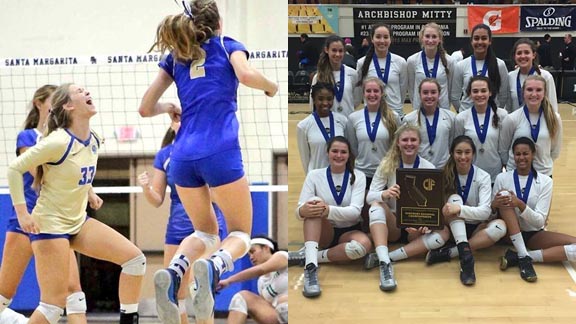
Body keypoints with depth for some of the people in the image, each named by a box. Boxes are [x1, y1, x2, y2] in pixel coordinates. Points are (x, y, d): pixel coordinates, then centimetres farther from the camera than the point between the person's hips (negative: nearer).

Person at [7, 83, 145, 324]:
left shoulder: (93, 141, 2)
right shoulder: (58, 142, -21)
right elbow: (15, 169, -16)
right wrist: (22, 213, -18)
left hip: (78, 221, 8)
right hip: (49, 224, -8)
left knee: (135, 259, -2)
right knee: (55, 303, -7)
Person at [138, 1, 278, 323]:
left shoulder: (174, 57, 20)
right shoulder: (227, 45, 12)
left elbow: (146, 108, 17)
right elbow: (246, 75, -10)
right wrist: (271, 86, 9)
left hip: (183, 158, 4)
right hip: (221, 153, -4)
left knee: (206, 232, 22)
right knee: (240, 234, 11)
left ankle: (173, 271, -11)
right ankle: (213, 267, -24)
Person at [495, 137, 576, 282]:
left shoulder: (545, 181, -6)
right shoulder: (502, 178, -4)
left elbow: (540, 221, -14)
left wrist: (520, 204, -31)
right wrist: (494, 204, -27)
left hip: (534, 235, 0)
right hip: (510, 234, 0)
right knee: (504, 195, -28)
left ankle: (517, 256, -25)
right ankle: (523, 257, -32)